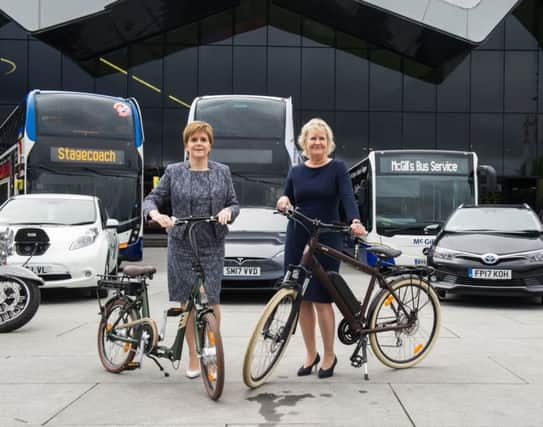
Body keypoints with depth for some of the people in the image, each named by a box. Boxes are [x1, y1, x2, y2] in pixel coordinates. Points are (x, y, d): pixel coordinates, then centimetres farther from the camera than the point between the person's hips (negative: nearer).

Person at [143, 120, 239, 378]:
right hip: (182, 245, 0)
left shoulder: (222, 172, 8)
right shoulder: (174, 172, 4)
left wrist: (228, 211, -13)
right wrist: (155, 214, -18)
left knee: (211, 300, -5)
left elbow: (235, 204, 10)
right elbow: (152, 199, 3)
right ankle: (193, 357, 16)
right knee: (187, 302, 4)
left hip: (212, 246, 0)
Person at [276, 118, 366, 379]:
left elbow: (347, 197, -15)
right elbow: (287, 202, 13)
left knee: (321, 298, -4)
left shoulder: (337, 169, -1)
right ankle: (310, 354, 20)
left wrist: (355, 221, -34)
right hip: (297, 239, 4)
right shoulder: (296, 172, 10)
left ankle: (329, 356, 12)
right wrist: (283, 201, -11)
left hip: (326, 240, -4)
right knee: (302, 298, 6)